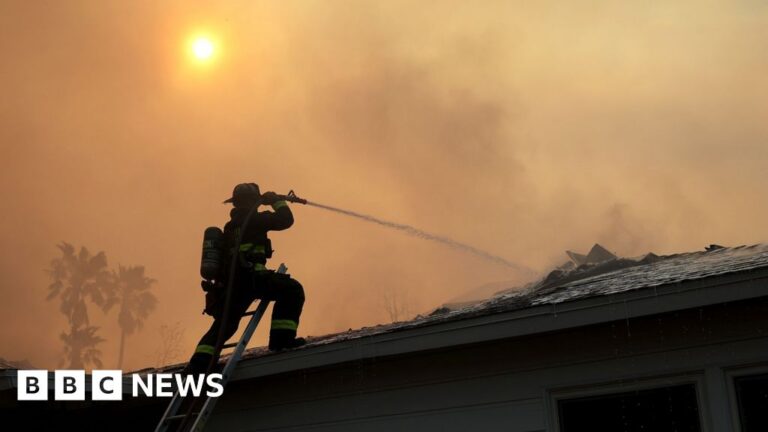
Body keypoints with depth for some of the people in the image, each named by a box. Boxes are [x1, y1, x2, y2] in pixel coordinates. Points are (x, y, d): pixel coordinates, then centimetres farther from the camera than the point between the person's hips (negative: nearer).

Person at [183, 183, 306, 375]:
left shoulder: (231, 226, 27)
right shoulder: (253, 219, 2)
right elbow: (285, 220, 0)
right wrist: (278, 201, 15)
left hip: (230, 283, 8)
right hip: (250, 276, -8)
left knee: (223, 326, 18)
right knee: (292, 290, -5)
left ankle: (199, 361, 8)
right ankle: (281, 338, -13)